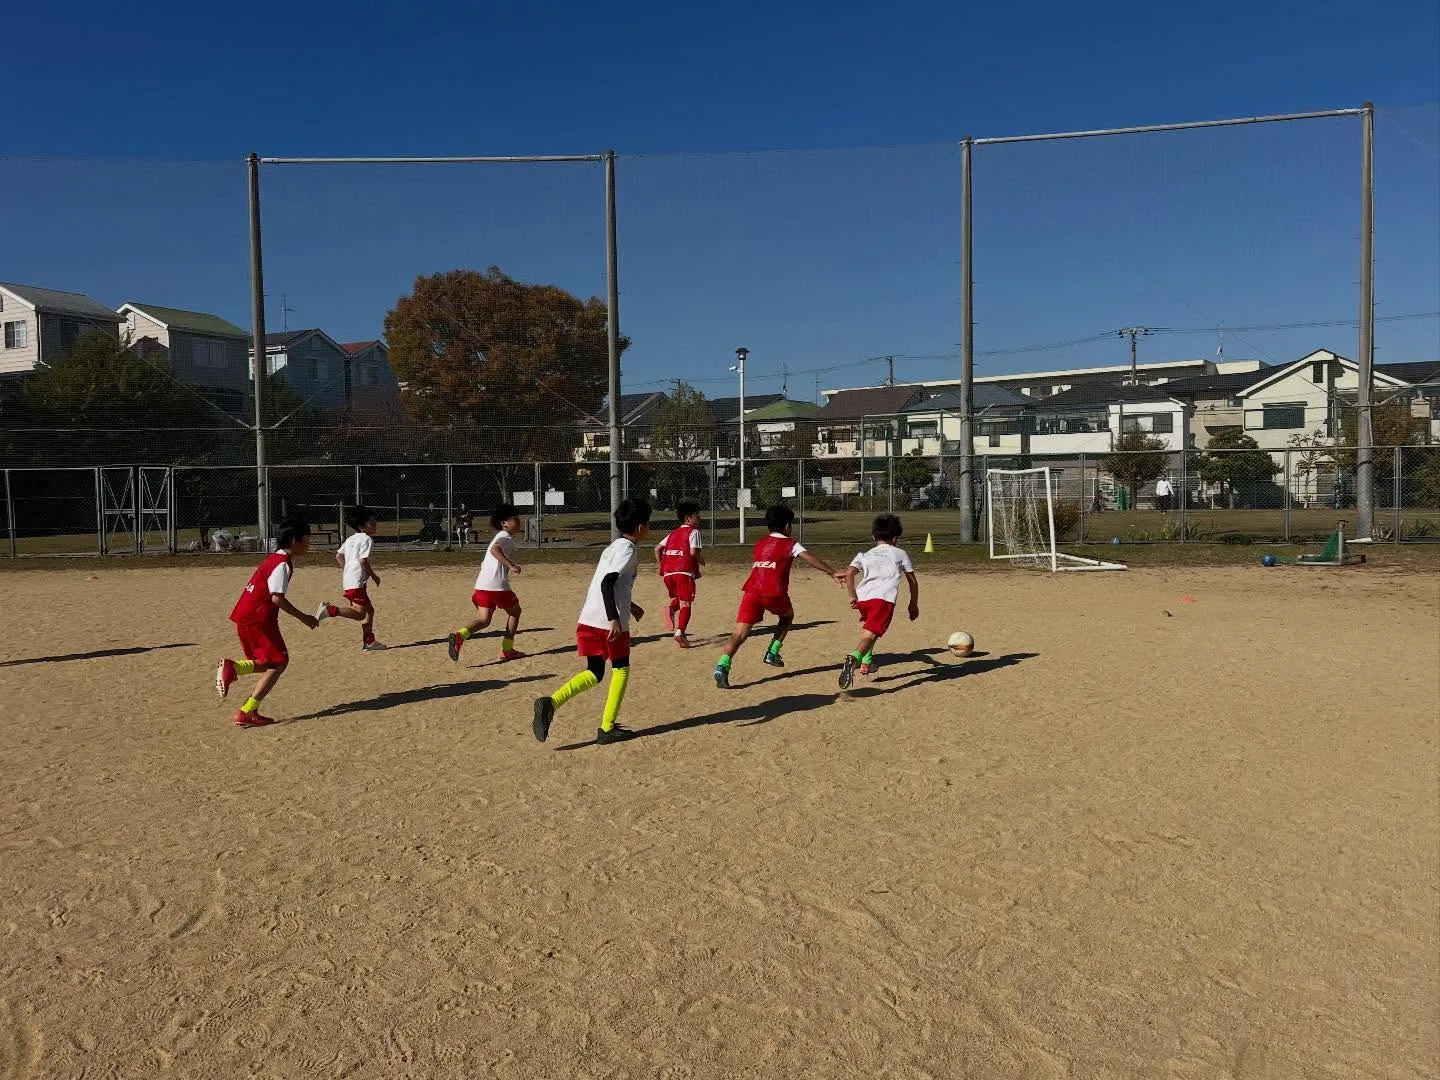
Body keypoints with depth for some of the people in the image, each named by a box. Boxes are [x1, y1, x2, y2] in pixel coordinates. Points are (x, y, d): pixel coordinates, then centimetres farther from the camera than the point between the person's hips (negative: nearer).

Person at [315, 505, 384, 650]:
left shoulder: (351, 539, 18)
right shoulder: (367, 539, -9)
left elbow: (338, 556, 20)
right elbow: (363, 561, -18)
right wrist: (374, 576, -6)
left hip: (348, 579, 10)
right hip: (357, 581, -10)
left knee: (369, 609, 17)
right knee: (359, 614, -12)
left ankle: (369, 642, 18)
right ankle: (330, 610, -22)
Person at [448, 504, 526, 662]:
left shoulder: (499, 537, 26)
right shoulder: (506, 538, -5)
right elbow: (494, 549, -28)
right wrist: (511, 565, -32)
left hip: (482, 584, 8)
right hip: (498, 585, -8)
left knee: (484, 620, 7)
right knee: (514, 612, 14)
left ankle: (460, 635, -20)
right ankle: (507, 650, 18)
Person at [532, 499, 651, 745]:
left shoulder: (613, 547, 20)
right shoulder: (628, 550, -8)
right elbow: (607, 583, -21)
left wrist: (629, 606, 37)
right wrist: (614, 619, -25)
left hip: (588, 620, 8)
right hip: (610, 622, -8)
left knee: (594, 673, 14)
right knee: (621, 670, 11)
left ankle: (551, 702, -7)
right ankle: (607, 729, 12)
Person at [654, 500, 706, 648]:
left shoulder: (673, 533, 21)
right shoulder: (693, 531, 1)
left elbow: (657, 548, 19)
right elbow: (693, 552, -13)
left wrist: (660, 565, 27)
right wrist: (702, 561, 5)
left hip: (668, 572, 6)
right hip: (685, 572, -6)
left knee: (678, 598, 25)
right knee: (685, 604, -5)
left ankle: (672, 608, -7)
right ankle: (679, 632, -20)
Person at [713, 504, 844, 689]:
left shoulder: (759, 543, 25)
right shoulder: (790, 544, 10)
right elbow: (810, 558, -3)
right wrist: (833, 573, -7)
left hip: (752, 591, 3)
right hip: (774, 593, -3)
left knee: (741, 632, -8)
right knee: (788, 616, 30)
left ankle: (723, 665, -30)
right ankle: (772, 653, 24)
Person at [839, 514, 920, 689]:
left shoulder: (865, 555, 25)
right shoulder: (900, 553, 22)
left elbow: (849, 572, 6)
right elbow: (913, 581, 24)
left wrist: (852, 596, 6)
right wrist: (914, 604, 34)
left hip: (862, 598, 4)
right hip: (884, 599, -4)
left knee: (867, 630, 33)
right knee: (870, 635, -17)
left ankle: (866, 662, 32)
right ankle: (854, 658, -44)